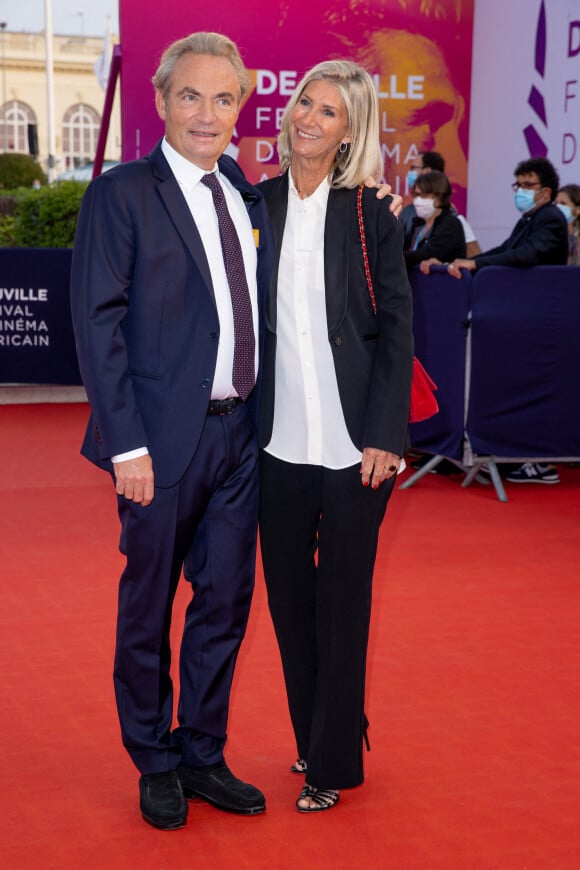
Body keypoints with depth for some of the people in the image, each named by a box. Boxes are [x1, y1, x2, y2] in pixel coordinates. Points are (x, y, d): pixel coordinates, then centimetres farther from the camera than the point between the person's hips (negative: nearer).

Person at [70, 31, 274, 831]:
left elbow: (253, 315, 14)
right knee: (148, 606, 8)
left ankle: (203, 755, 30)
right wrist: (127, 443, -16)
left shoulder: (247, 196, 12)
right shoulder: (122, 194, -7)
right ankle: (156, 765, 26)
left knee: (226, 601, 13)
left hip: (239, 432, 6)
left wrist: (260, 416, 5)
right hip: (164, 439, -6)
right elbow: (98, 324, -11)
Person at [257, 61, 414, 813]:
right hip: (279, 440, 3)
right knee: (289, 594, 13)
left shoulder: (369, 216, -2)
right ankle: (311, 735, 31)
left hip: (353, 441, -3)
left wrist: (385, 436, -9)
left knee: (342, 596, 5)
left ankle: (333, 763, 16)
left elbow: (396, 331, -2)